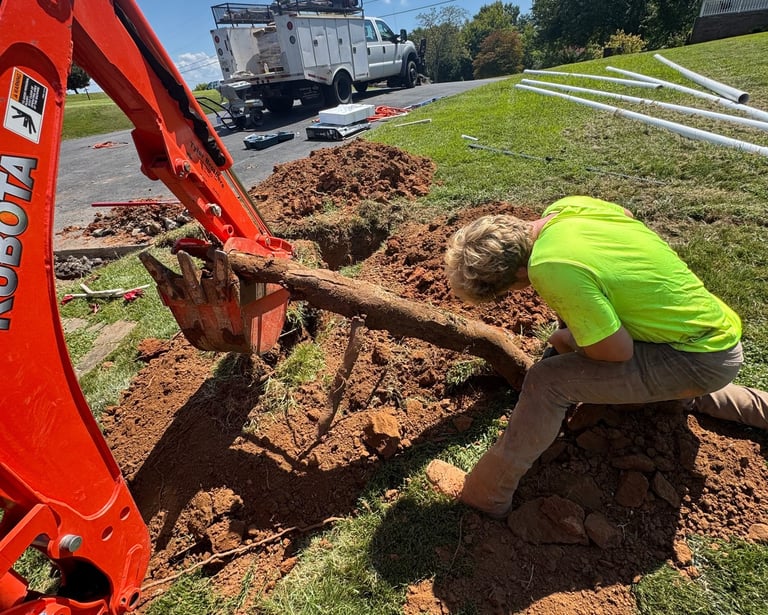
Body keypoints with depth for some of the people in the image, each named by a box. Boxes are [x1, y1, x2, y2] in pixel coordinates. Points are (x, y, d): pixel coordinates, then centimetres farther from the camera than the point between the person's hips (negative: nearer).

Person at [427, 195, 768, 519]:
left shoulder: (552, 269, -34)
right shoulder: (567, 205, -9)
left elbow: (618, 350, -25)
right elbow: (627, 216, 13)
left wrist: (567, 340, -4)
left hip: (700, 360, -9)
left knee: (546, 382, -18)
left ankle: (486, 493, -5)